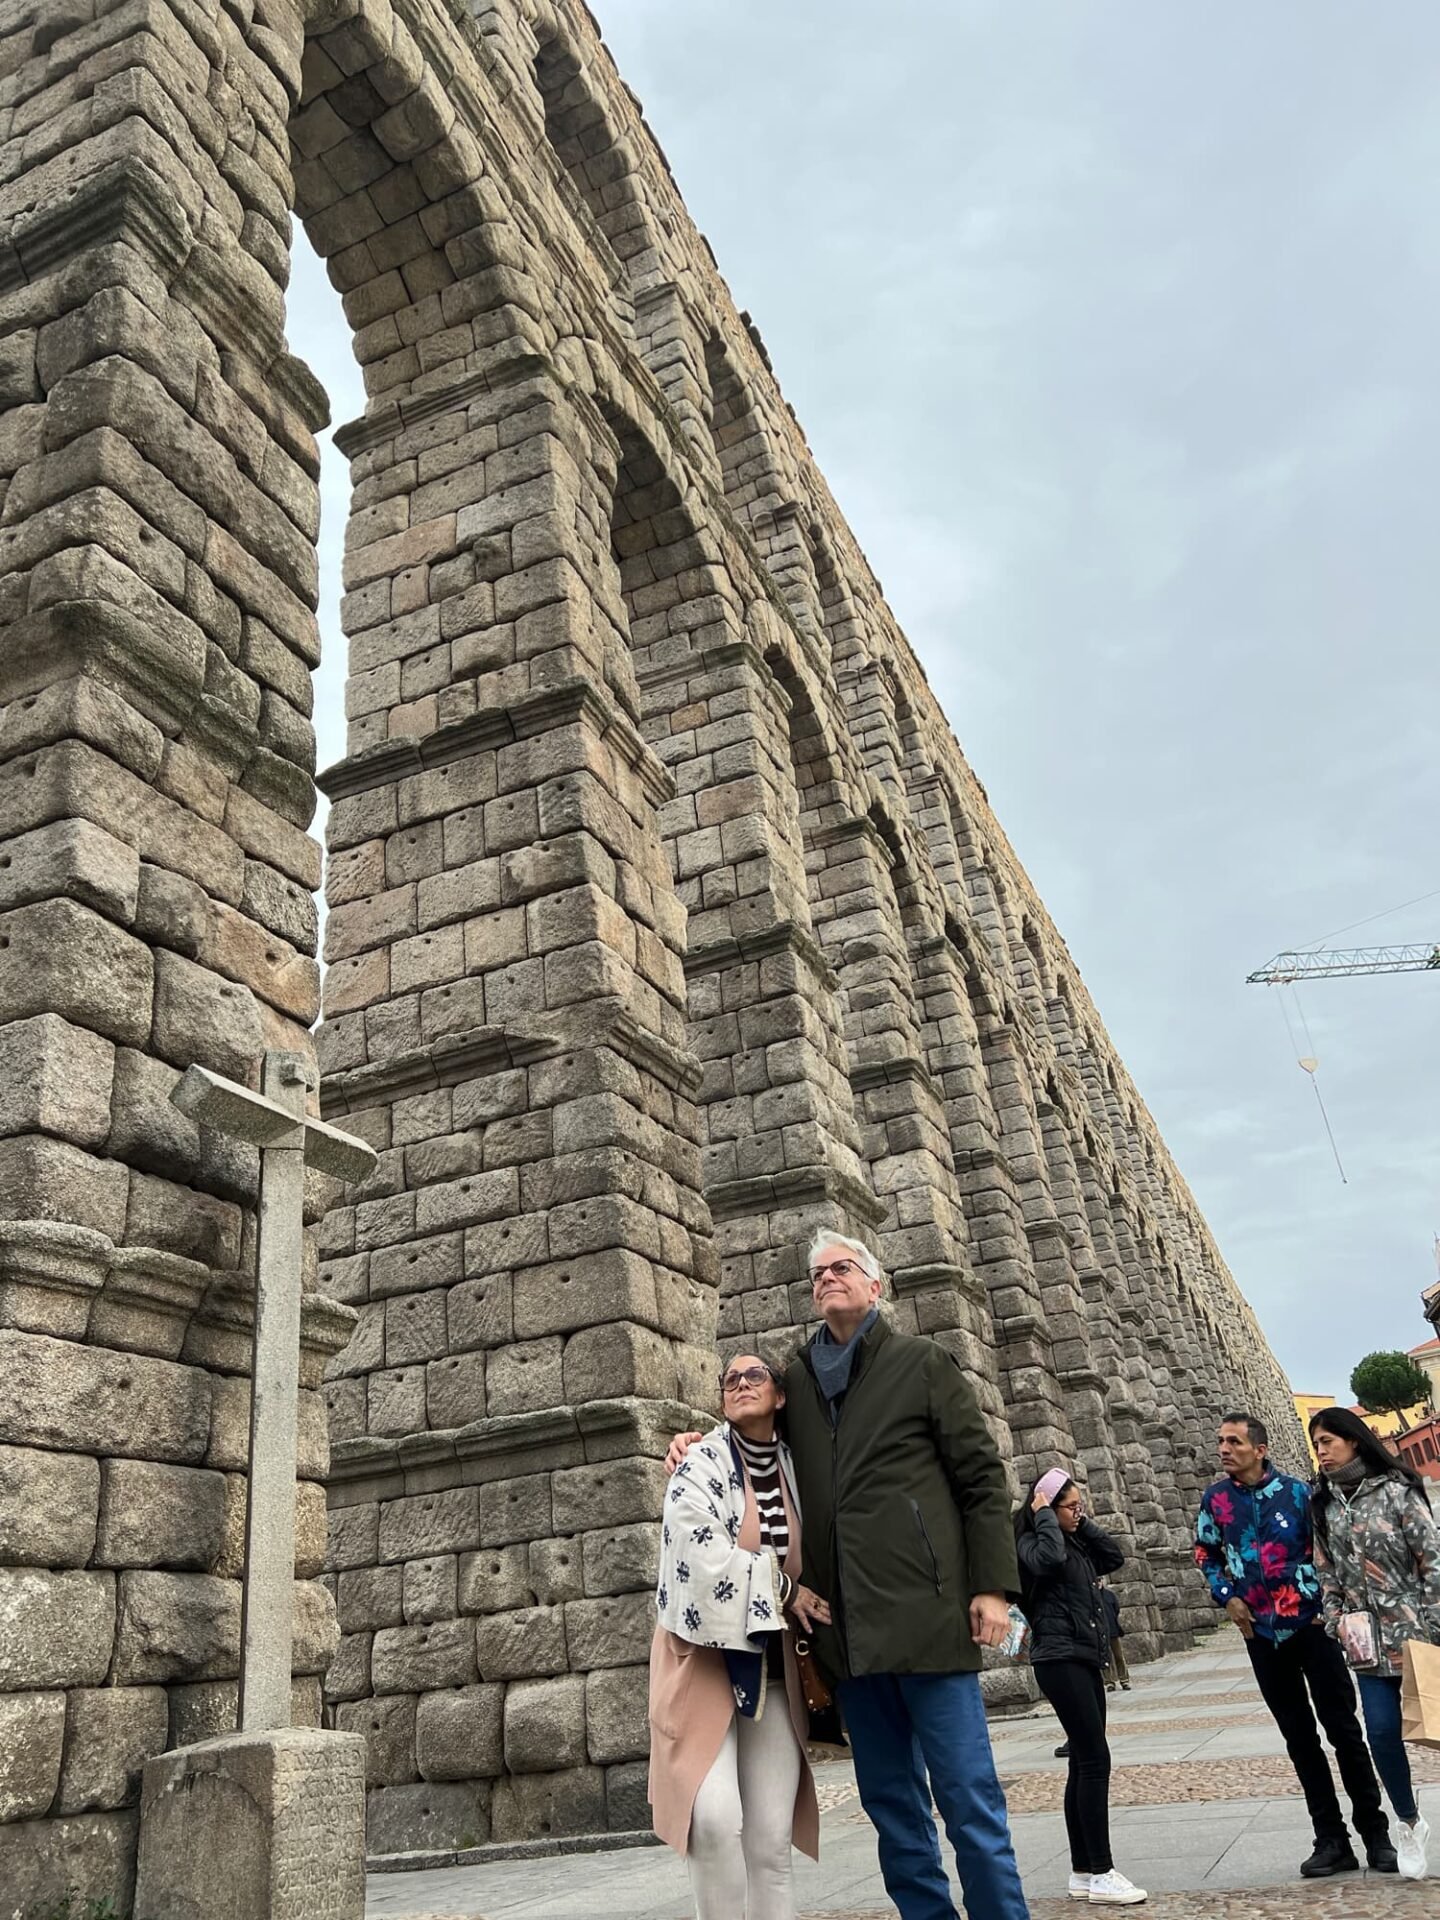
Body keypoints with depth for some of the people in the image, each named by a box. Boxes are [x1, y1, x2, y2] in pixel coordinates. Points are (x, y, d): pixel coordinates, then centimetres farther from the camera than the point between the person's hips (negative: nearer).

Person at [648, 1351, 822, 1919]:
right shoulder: (702, 1466, -10)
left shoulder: (794, 1467, 5)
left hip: (772, 1672, 4)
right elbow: (707, 1563, -20)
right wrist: (785, 1590, -10)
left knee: (771, 1841, -1)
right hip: (705, 1660, -4)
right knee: (716, 1818, -21)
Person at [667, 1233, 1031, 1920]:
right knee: (890, 1801, 12)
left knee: (967, 1793, 0)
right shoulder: (797, 1378, 13)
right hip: (846, 1625, 4)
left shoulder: (922, 1361, 3)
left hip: (924, 1610, -4)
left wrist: (992, 1585, -7)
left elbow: (981, 1477, 1)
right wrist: (698, 1442, 8)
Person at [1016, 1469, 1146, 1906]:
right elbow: (1048, 1559, -30)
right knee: (1094, 1760, -12)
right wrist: (1045, 1515, -16)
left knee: (1085, 1765, 10)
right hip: (1061, 1660, -9)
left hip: (1086, 1659, 9)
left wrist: (1083, 1524, 9)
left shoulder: (1076, 1543, 17)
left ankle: (1083, 1873, 15)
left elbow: (1114, 1556, 14)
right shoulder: (1031, 1542, -9)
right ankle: (1100, 1874, -9)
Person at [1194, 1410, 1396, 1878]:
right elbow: (1206, 1555, 11)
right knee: (1300, 1738, 9)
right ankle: (1331, 1840, 18)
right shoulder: (1215, 1498, -1)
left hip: (1311, 1624, -2)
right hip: (1262, 1634, 2)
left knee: (1344, 1729, 3)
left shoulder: (1296, 1491, -6)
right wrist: (1227, 1597, -1)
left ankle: (1375, 1833, 16)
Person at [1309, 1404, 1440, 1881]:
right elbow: (1327, 1570, 11)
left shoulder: (1395, 1490, -9)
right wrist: (1337, 1619, 2)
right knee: (1382, 1731, -1)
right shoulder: (1324, 1504, 7)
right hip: (1368, 1637, 4)